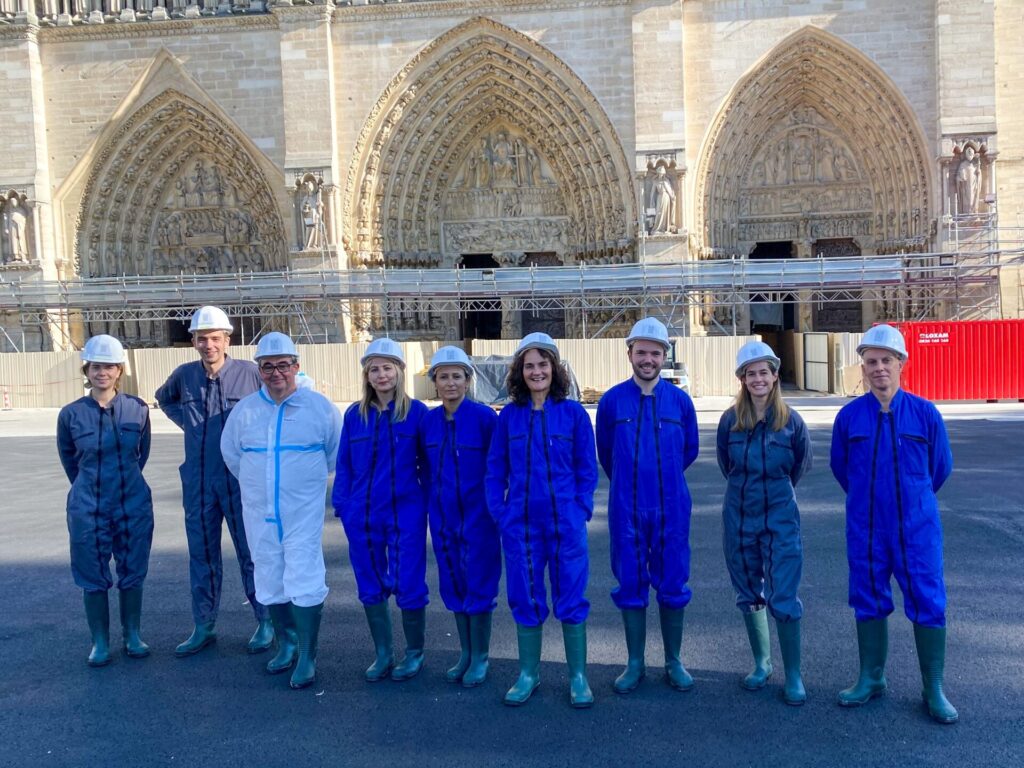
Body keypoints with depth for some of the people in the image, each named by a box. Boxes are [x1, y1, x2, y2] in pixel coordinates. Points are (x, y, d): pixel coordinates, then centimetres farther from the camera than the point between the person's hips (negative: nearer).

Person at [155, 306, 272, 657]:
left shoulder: (249, 373, -9)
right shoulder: (184, 375, 3)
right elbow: (164, 398, 24)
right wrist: (186, 422, 9)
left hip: (242, 480, -4)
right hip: (198, 482, 4)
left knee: (252, 552, 4)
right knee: (202, 555, 13)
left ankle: (266, 622, 18)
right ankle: (203, 627, 25)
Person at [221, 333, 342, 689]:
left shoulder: (319, 406, -6)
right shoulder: (245, 409, 2)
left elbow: (337, 452, 7)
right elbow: (230, 452, 18)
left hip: (303, 512, -4)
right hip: (260, 513, 4)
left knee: (304, 583, -7)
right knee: (271, 583, 14)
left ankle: (307, 657, 6)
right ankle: (286, 644, 32)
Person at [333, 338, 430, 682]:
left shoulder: (416, 412, -4)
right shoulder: (354, 415, 4)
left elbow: (427, 463, 0)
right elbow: (344, 466, 9)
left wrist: (429, 505, -4)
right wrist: (342, 505, 3)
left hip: (406, 512, -3)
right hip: (363, 515, 3)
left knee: (409, 584, 3)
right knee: (371, 586, 12)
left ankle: (414, 652, 24)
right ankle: (382, 653, 28)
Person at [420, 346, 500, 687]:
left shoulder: (484, 417, -13)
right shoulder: (428, 421, 2)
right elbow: (426, 469, 12)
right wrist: (429, 504, 10)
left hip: (477, 514, -5)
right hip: (443, 515, 5)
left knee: (478, 583, 4)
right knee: (453, 584, 13)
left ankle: (480, 657, 20)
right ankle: (465, 653, 29)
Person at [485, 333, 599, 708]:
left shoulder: (573, 413, -2)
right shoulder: (509, 416, 3)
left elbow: (587, 469, 1)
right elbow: (495, 470, 7)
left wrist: (580, 510, -6)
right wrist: (499, 513, -1)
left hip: (566, 522, -2)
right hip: (520, 523, 2)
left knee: (571, 597, 5)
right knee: (525, 599, 10)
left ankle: (578, 677, 20)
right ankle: (528, 674, 26)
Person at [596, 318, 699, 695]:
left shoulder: (680, 400, -1)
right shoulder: (611, 400, -3)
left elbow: (690, 449, 12)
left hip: (671, 508, 0)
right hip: (626, 509, 0)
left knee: (672, 584, 8)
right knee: (630, 585, 8)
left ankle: (674, 661, 24)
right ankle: (635, 663, 21)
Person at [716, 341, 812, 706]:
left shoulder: (791, 420, -7)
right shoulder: (730, 420, -3)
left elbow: (800, 465, 9)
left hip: (781, 518, -2)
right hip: (739, 517, 2)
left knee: (783, 598, -4)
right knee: (749, 594, 12)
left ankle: (793, 675, 9)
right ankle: (761, 664, 28)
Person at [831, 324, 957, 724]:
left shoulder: (925, 413, -6)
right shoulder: (849, 416, -4)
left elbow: (940, 467, 8)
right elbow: (840, 466, 11)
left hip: (917, 528, -1)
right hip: (866, 529, 1)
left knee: (928, 604, 3)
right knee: (869, 602, 11)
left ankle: (934, 690, 19)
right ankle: (871, 679, 27)